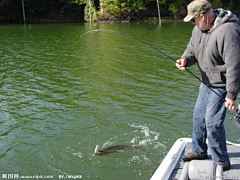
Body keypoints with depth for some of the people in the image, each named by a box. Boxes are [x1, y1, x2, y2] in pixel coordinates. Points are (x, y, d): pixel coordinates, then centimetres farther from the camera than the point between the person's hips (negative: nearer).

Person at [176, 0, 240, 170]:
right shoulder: (200, 28, -1)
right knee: (199, 116, 16)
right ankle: (199, 151, 36)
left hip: (222, 85, -8)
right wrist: (186, 60, -13)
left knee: (212, 122, -8)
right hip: (207, 82, 9)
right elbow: (192, 49, 12)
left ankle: (222, 161, 12)